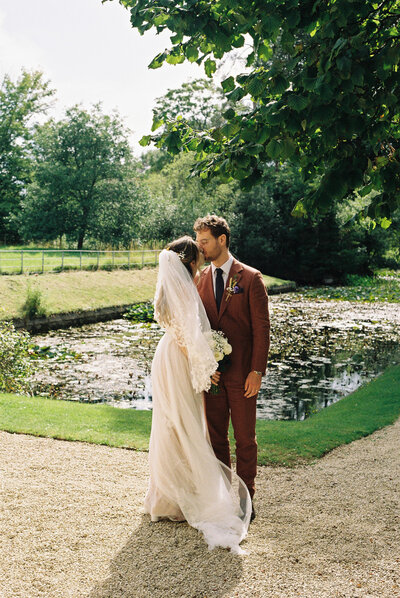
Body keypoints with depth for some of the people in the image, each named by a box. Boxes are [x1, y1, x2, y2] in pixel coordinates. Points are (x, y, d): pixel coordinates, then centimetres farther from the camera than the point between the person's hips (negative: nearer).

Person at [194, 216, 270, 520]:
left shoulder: (250, 278, -4)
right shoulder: (200, 280, 8)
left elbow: (262, 327, -6)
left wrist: (257, 371, -11)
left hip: (242, 373, -4)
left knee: (245, 438, 6)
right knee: (216, 436, 11)